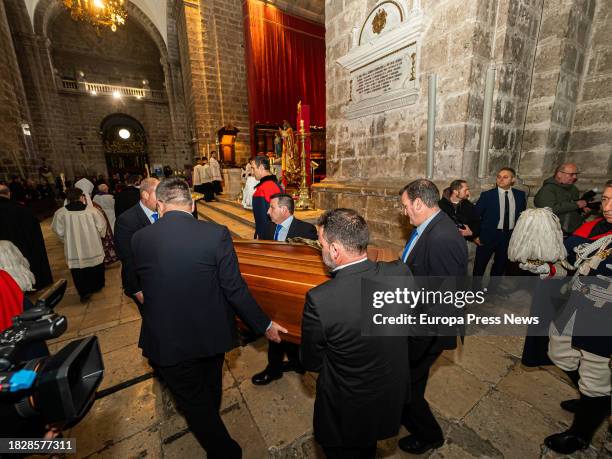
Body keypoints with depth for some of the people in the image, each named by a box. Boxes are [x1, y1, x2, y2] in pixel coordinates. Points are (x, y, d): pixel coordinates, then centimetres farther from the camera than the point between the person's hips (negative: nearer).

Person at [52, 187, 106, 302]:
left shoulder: (60, 213, -11)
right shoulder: (91, 210, -15)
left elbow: (58, 230, -3)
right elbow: (101, 225, -7)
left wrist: (66, 240, 17)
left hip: (73, 249, 0)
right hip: (93, 247, 0)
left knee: (79, 272, 13)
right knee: (96, 268, 20)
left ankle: (84, 293, 19)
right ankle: (97, 286, 37)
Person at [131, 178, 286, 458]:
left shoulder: (139, 239, -13)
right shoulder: (217, 234, -20)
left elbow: (142, 285, 3)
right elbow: (235, 289, -19)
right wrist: (264, 325, -6)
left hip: (167, 341, -1)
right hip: (210, 334, 2)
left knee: (193, 401, 23)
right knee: (210, 389, 32)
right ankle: (209, 422, 62)